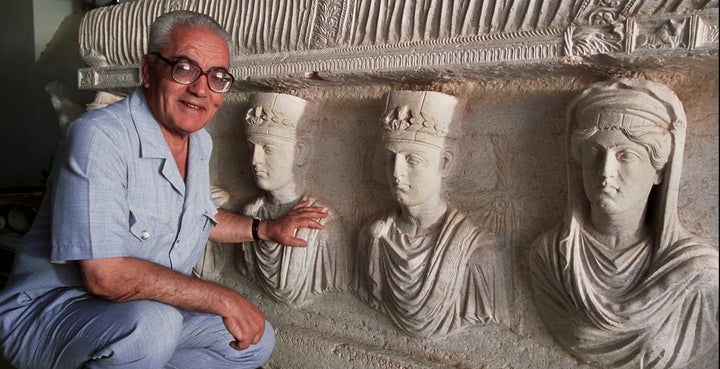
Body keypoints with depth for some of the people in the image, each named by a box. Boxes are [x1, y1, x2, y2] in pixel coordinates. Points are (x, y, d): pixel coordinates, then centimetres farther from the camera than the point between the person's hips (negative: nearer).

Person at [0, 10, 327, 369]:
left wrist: (266, 228, 18)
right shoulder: (99, 136, -24)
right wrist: (223, 299, -27)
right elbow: (104, 275, -31)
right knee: (153, 324, -37)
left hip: (148, 313, 8)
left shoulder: (200, 142, 4)